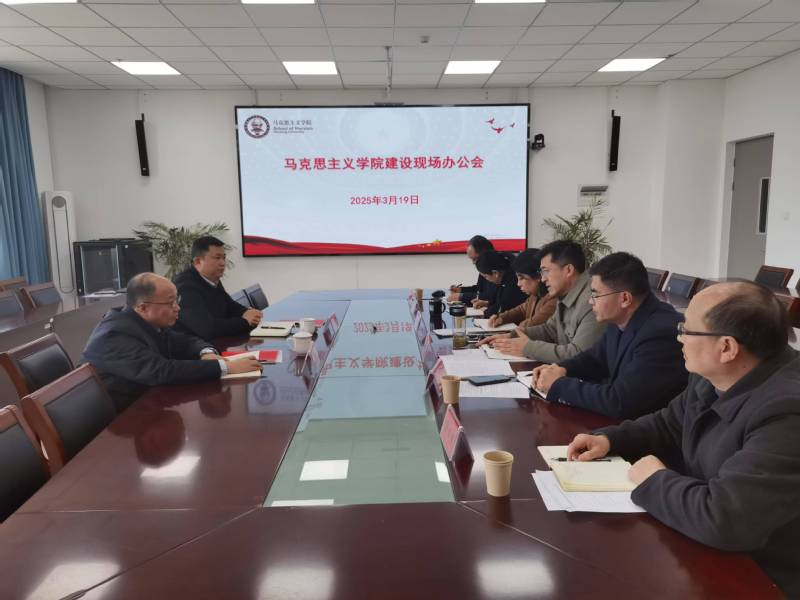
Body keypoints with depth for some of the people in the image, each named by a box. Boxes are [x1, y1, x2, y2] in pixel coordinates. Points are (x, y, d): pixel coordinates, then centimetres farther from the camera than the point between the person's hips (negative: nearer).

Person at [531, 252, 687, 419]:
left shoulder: (660, 334, -27)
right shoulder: (621, 319, 0)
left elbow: (618, 403, -29)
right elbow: (595, 357, 17)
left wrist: (559, 385, -18)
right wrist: (562, 368, -3)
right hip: (619, 419, 8)